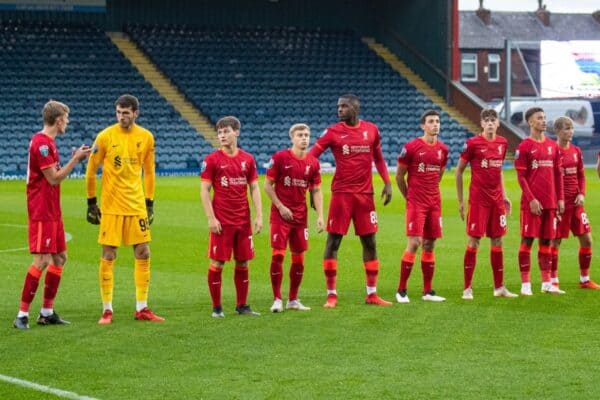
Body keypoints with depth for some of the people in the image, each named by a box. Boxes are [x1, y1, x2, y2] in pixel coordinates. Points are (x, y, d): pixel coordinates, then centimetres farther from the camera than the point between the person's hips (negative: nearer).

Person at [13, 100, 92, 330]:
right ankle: (22, 315, -10)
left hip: (52, 211, 10)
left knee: (60, 258, 12)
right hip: (41, 212, -10)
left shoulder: (48, 142, 15)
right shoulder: (41, 143, -16)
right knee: (42, 261, -13)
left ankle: (47, 312, 17)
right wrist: (75, 159, -12)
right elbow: (54, 178, -18)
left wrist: (74, 160, 11)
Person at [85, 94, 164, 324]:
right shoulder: (105, 137, -5)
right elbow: (91, 170, 1)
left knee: (143, 254, 2)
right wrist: (91, 202, 0)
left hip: (137, 206, 3)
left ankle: (142, 308, 10)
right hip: (111, 206, -3)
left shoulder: (146, 137, 4)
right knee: (108, 256, -2)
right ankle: (107, 310, 5)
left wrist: (150, 202, 10)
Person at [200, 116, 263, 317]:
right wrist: (211, 218, -11)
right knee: (217, 263, -1)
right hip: (221, 221, -4)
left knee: (243, 262, 7)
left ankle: (242, 306, 15)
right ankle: (216, 308, 6)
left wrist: (259, 216, 2)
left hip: (243, 221, 4)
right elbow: (204, 191, -4)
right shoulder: (212, 159, -3)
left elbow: (254, 188, 11)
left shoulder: (247, 159, 7)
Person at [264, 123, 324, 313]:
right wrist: (281, 207, -11)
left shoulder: (313, 163, 4)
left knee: (299, 259, 6)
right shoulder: (280, 157, -7)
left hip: (300, 217, 4)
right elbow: (268, 185, -4)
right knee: (278, 255, -9)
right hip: (281, 214, -4)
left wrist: (320, 216, -1)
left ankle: (293, 300, 16)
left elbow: (316, 190, 9)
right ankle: (277, 299, 0)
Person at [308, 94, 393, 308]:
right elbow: (310, 156, -6)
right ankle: (331, 295, 3)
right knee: (333, 242, -3)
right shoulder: (333, 132, -2)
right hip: (341, 192, -3)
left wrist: (387, 182, 9)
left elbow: (378, 158, 18)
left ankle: (372, 293, 14)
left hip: (365, 193, 3)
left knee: (369, 242, 6)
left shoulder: (371, 130, 6)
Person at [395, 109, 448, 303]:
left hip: (434, 203, 5)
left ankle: (428, 291, 13)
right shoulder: (411, 147, -8)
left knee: (429, 245, 7)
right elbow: (399, 175, 1)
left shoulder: (443, 149, 8)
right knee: (414, 243, -11)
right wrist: (410, 196, 7)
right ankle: (401, 290, -4)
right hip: (416, 204, -5)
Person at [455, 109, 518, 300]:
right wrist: (460, 200, -2)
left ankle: (499, 287, 16)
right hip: (478, 199, -5)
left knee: (497, 242, 9)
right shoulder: (473, 143, -7)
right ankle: (467, 288, -1)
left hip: (496, 199, 5)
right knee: (473, 242, -5)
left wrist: (503, 195, 15)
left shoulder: (502, 143, 8)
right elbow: (459, 171, -1)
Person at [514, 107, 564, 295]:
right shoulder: (524, 147, -5)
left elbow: (558, 174, 15)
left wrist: (560, 198, 9)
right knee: (527, 240, -3)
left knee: (546, 241, 8)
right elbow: (521, 176, -8)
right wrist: (531, 199, -14)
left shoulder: (553, 146, 12)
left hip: (550, 202, 5)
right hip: (532, 202, -5)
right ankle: (525, 284, -1)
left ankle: (546, 283, 12)